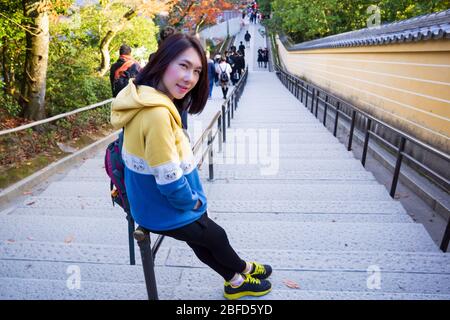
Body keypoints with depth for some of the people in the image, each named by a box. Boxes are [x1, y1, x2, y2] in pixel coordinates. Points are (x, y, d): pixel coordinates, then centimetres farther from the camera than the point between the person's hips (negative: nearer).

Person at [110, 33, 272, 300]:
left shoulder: (148, 99, -2)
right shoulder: (157, 112, -34)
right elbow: (169, 180, -30)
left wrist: (193, 199, 8)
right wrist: (193, 201, -10)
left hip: (158, 201, 8)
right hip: (166, 211, -8)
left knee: (204, 241, 26)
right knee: (217, 236, 18)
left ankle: (235, 282, 51)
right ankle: (244, 269, 49)